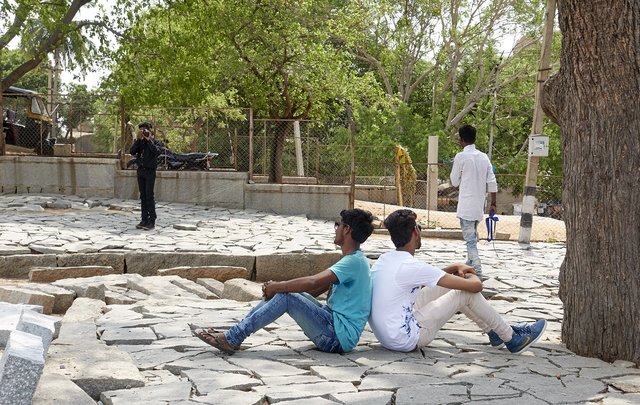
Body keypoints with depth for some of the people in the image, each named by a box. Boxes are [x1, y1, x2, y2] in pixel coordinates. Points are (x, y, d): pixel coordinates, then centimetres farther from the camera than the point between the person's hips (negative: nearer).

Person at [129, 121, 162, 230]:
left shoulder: (154, 141, -3)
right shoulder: (140, 142, 10)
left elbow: (157, 152, -22)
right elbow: (132, 151, -3)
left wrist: (149, 139, -18)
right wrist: (138, 139, -10)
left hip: (150, 171, -5)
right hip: (140, 170, 5)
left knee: (149, 196, -8)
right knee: (143, 196, 6)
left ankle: (152, 221, -5)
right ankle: (144, 220, 10)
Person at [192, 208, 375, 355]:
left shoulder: (354, 261, -15)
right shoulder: (353, 260, 18)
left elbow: (313, 282, -28)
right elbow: (318, 289, 15)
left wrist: (277, 287, -15)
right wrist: (276, 287, 2)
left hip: (339, 336, -10)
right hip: (334, 325, 10)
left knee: (286, 297, -20)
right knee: (282, 291, 3)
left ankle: (231, 339, -18)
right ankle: (235, 333, -1)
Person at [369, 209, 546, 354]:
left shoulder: (384, 259, 4)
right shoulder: (410, 266, -22)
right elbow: (475, 285, -18)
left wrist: (455, 267, 12)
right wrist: (472, 276, 5)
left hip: (386, 333, 9)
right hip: (406, 339, -9)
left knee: (448, 282, 15)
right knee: (468, 293, -5)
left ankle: (494, 331, 26)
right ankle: (513, 340, 13)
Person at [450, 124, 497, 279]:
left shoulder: (460, 157, -10)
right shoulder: (484, 157, 6)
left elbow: (455, 182, -2)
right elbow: (492, 182, 5)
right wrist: (493, 203, 10)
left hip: (466, 205, -6)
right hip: (479, 205, 6)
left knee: (470, 239, -6)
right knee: (472, 237, 21)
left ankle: (478, 272, -13)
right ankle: (470, 266, 31)